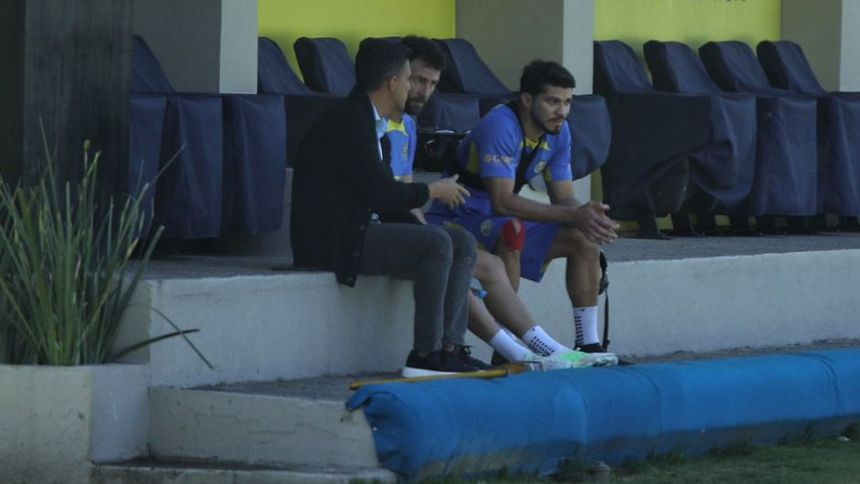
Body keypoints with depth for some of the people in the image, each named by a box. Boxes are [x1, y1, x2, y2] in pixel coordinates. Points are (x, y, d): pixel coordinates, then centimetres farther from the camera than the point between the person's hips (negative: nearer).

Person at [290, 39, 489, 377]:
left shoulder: (365, 120, 17)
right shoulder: (348, 121, -15)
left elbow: (382, 195, 18)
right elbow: (383, 194, -21)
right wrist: (434, 191, -5)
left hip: (358, 230, 10)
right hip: (334, 239, -10)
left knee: (463, 243, 2)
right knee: (436, 243, -26)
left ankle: (449, 346, -5)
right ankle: (426, 353, -20)